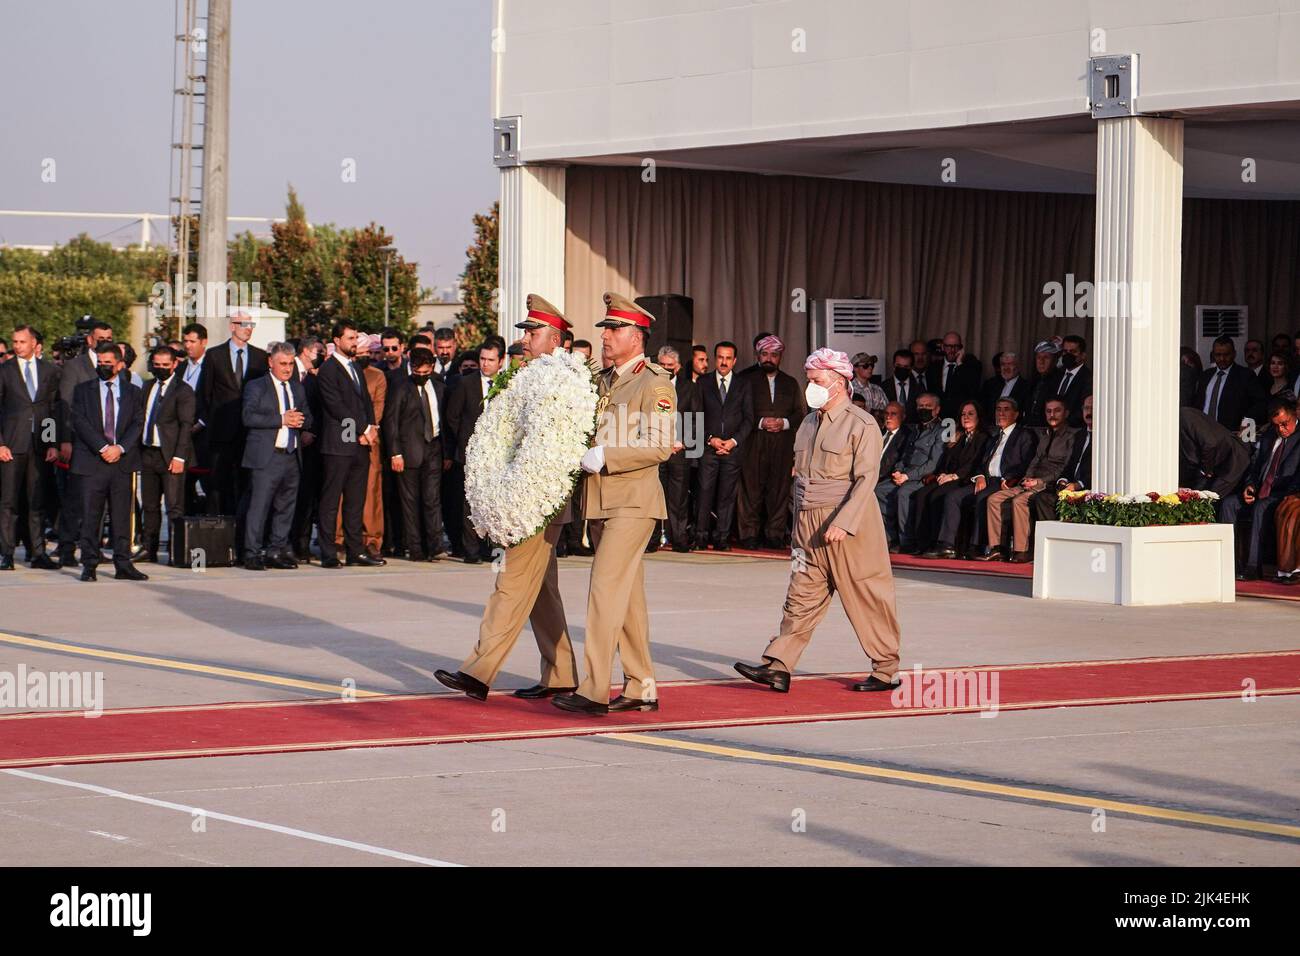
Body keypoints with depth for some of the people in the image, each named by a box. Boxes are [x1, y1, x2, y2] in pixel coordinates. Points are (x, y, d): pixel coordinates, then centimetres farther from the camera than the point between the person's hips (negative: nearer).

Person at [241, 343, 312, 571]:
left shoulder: (298, 388, 20)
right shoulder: (256, 387, 1)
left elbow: (308, 420, 19)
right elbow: (248, 416, -12)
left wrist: (299, 421, -5)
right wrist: (281, 419, -16)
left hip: (293, 457, 6)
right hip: (266, 457, -6)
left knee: (286, 507, 8)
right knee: (259, 506, -9)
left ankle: (278, 551, 15)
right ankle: (252, 553, -7)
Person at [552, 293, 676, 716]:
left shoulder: (655, 384, -8)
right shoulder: (602, 381, 17)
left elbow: (660, 446, -17)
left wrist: (606, 457, -20)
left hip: (633, 501, -8)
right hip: (600, 502, 8)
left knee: (606, 588, -13)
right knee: (627, 594, 11)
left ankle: (594, 690, -14)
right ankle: (642, 689, 16)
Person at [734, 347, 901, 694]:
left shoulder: (861, 425, -8)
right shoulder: (810, 422, 15)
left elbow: (866, 478, -15)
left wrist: (842, 523, -22)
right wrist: (800, 520, 16)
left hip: (848, 525, -7)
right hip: (809, 525, 7)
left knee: (865, 596, 0)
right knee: (801, 595, 1)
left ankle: (885, 670, 10)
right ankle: (778, 667, -4)